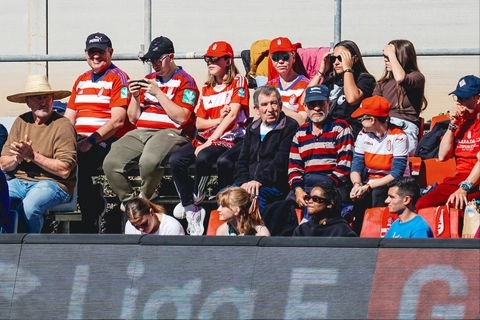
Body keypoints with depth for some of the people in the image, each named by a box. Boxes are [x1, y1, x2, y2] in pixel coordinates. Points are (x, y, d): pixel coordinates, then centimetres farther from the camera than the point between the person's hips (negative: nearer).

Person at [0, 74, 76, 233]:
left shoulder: (62, 126, -6)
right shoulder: (21, 122, 11)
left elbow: (64, 170, -13)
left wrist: (32, 155, -16)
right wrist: (17, 158, -13)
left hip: (52, 183, -5)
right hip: (19, 181, 5)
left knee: (29, 206, -35)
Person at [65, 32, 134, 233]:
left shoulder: (118, 78, -1)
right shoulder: (81, 81, 22)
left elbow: (117, 121, -11)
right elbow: (69, 117, 21)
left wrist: (92, 140, -22)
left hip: (106, 141, -7)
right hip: (80, 140, 7)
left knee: (76, 162, -31)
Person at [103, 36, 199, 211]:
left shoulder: (185, 81, 2)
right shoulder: (148, 80, 22)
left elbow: (181, 117, -12)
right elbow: (133, 118, 22)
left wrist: (158, 93, -12)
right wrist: (135, 96, 3)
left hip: (170, 133, -6)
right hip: (140, 133, 6)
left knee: (149, 161, -39)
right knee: (111, 163, -19)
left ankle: (144, 198, -11)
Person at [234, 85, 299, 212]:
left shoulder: (290, 127, 1)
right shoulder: (252, 129, 21)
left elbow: (281, 161, -11)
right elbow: (242, 162, 17)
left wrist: (259, 180, -21)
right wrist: (243, 182, -4)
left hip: (276, 186, -6)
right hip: (249, 184, 6)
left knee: (254, 196, -36)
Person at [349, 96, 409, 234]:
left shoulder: (398, 137, -14)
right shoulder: (363, 135, 4)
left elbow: (396, 174, -19)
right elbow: (356, 166, -2)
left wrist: (367, 187, -26)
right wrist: (357, 185, -25)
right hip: (370, 183, 5)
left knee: (375, 194, -35)